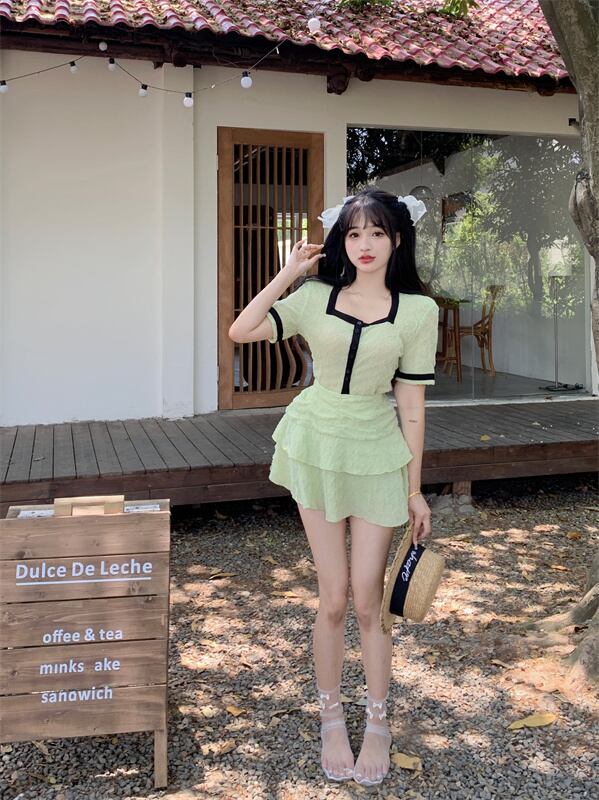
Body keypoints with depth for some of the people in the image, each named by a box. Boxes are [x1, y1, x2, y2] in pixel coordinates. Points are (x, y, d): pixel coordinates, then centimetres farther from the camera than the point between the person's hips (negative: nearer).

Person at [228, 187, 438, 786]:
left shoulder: (418, 310, -5)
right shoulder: (316, 297, -1)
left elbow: (411, 404, -4)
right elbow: (241, 331, -11)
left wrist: (414, 490, -2)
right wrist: (288, 273, -8)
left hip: (377, 454, -1)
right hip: (317, 445, 1)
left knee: (367, 600, 3)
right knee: (333, 598, 7)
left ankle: (378, 725, 26)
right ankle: (331, 721, 27)